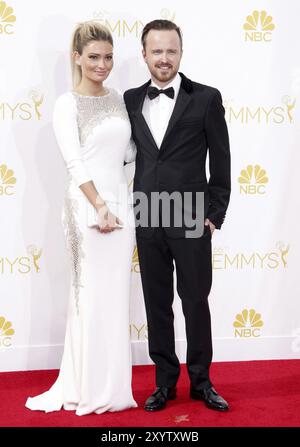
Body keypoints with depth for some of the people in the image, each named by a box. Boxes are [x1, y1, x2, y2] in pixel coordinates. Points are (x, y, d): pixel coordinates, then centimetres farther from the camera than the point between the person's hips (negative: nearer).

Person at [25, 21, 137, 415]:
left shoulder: (118, 99, 13)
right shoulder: (67, 104, -5)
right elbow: (74, 163, -12)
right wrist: (100, 207, -17)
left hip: (121, 203, 6)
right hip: (88, 206, -6)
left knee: (116, 297, 11)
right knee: (92, 296, 1)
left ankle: (112, 386, 23)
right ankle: (90, 389, 14)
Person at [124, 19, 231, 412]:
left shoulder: (206, 98, -3)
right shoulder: (130, 100, 7)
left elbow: (221, 162, -1)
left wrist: (215, 215, -4)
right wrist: (132, 210, 6)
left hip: (192, 221, -3)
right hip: (147, 221, 3)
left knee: (196, 303, 7)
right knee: (157, 304, 10)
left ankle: (201, 381, 24)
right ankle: (165, 381, 24)